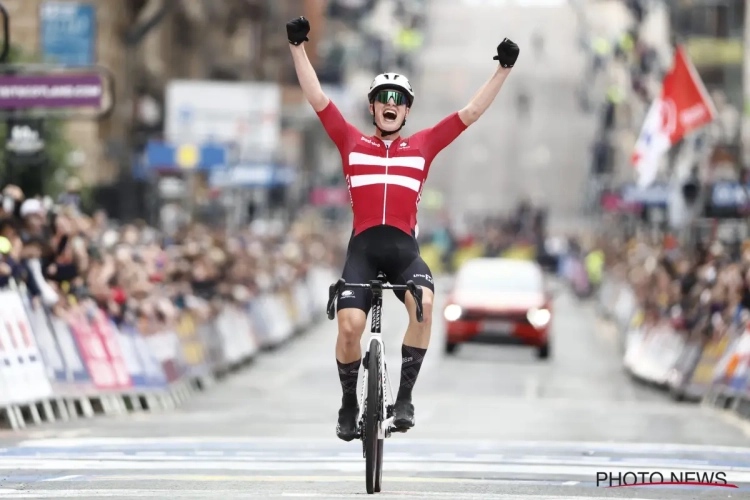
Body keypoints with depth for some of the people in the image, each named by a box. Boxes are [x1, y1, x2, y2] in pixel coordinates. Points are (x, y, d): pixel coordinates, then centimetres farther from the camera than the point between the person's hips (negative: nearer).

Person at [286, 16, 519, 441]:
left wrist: (504, 69, 11)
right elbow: (317, 98, 10)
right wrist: (298, 48, 4)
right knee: (350, 325, -19)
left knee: (424, 303, -31)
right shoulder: (353, 144, 15)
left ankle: (405, 397, -21)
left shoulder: (422, 147, 16)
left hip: (404, 247, 0)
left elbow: (471, 113, 16)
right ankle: (349, 403, 7)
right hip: (363, 247, 0)